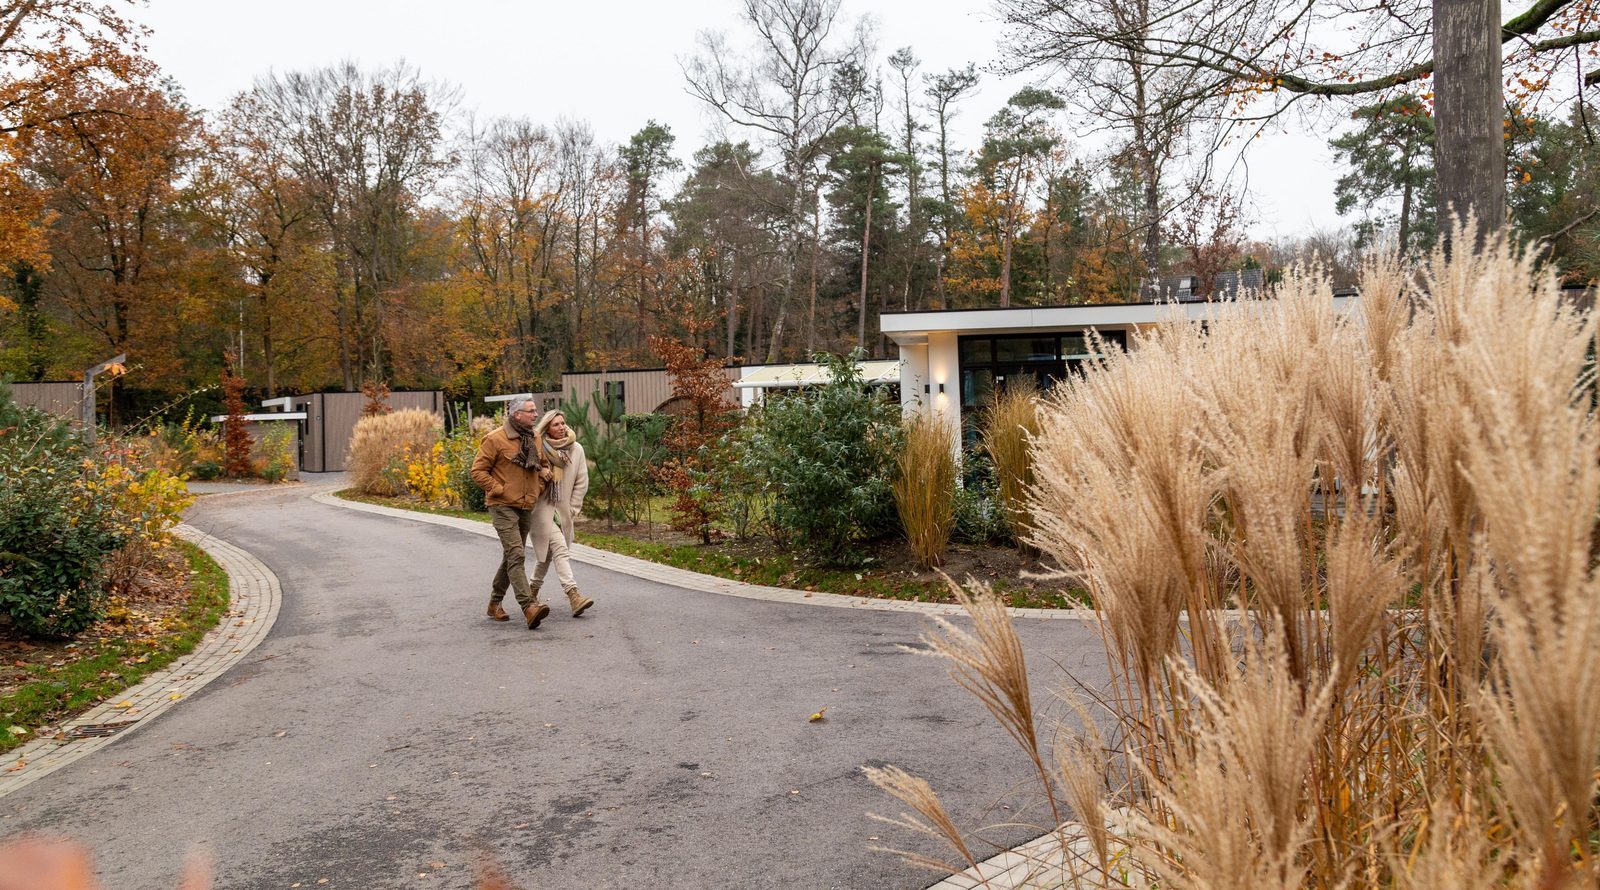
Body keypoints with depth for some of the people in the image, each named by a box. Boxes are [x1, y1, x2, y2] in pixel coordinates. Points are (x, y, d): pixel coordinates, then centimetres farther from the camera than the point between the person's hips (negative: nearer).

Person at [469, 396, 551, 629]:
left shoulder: (535, 439, 11)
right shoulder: (495, 439, -10)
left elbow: (542, 468, 25)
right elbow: (478, 471, -9)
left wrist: (539, 489, 10)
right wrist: (499, 490, -14)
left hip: (526, 508, 8)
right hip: (503, 507, -8)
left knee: (511, 557, 15)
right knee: (516, 555, -17)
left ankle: (494, 603, 28)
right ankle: (529, 607, -24)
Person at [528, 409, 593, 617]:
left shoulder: (576, 449, 3)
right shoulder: (538, 448, -5)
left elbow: (581, 482, 6)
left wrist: (572, 509, 2)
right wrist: (539, 472, -16)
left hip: (563, 508, 4)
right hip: (541, 505, -4)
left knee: (548, 551, 14)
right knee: (560, 549, -17)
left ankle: (533, 588, 35)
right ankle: (573, 595, -26)